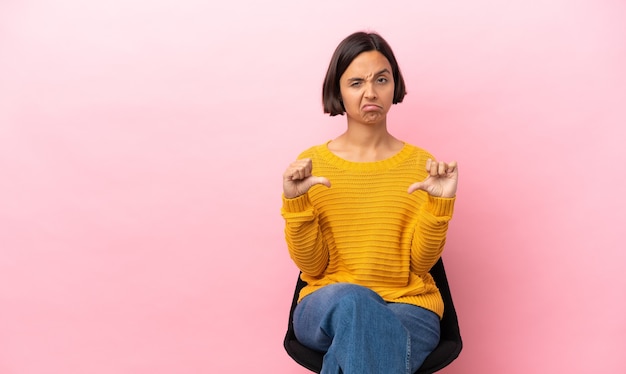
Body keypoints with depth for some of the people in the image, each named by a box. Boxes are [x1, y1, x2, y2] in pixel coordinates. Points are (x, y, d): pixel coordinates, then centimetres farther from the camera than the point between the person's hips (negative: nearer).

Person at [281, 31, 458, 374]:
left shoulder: (420, 164, 3)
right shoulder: (311, 163, 2)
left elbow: (421, 262, -3)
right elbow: (311, 267, -2)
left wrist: (440, 202, -17)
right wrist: (295, 202, -16)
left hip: (409, 306, 0)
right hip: (327, 307, 1)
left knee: (356, 338, -34)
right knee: (351, 299, -35)